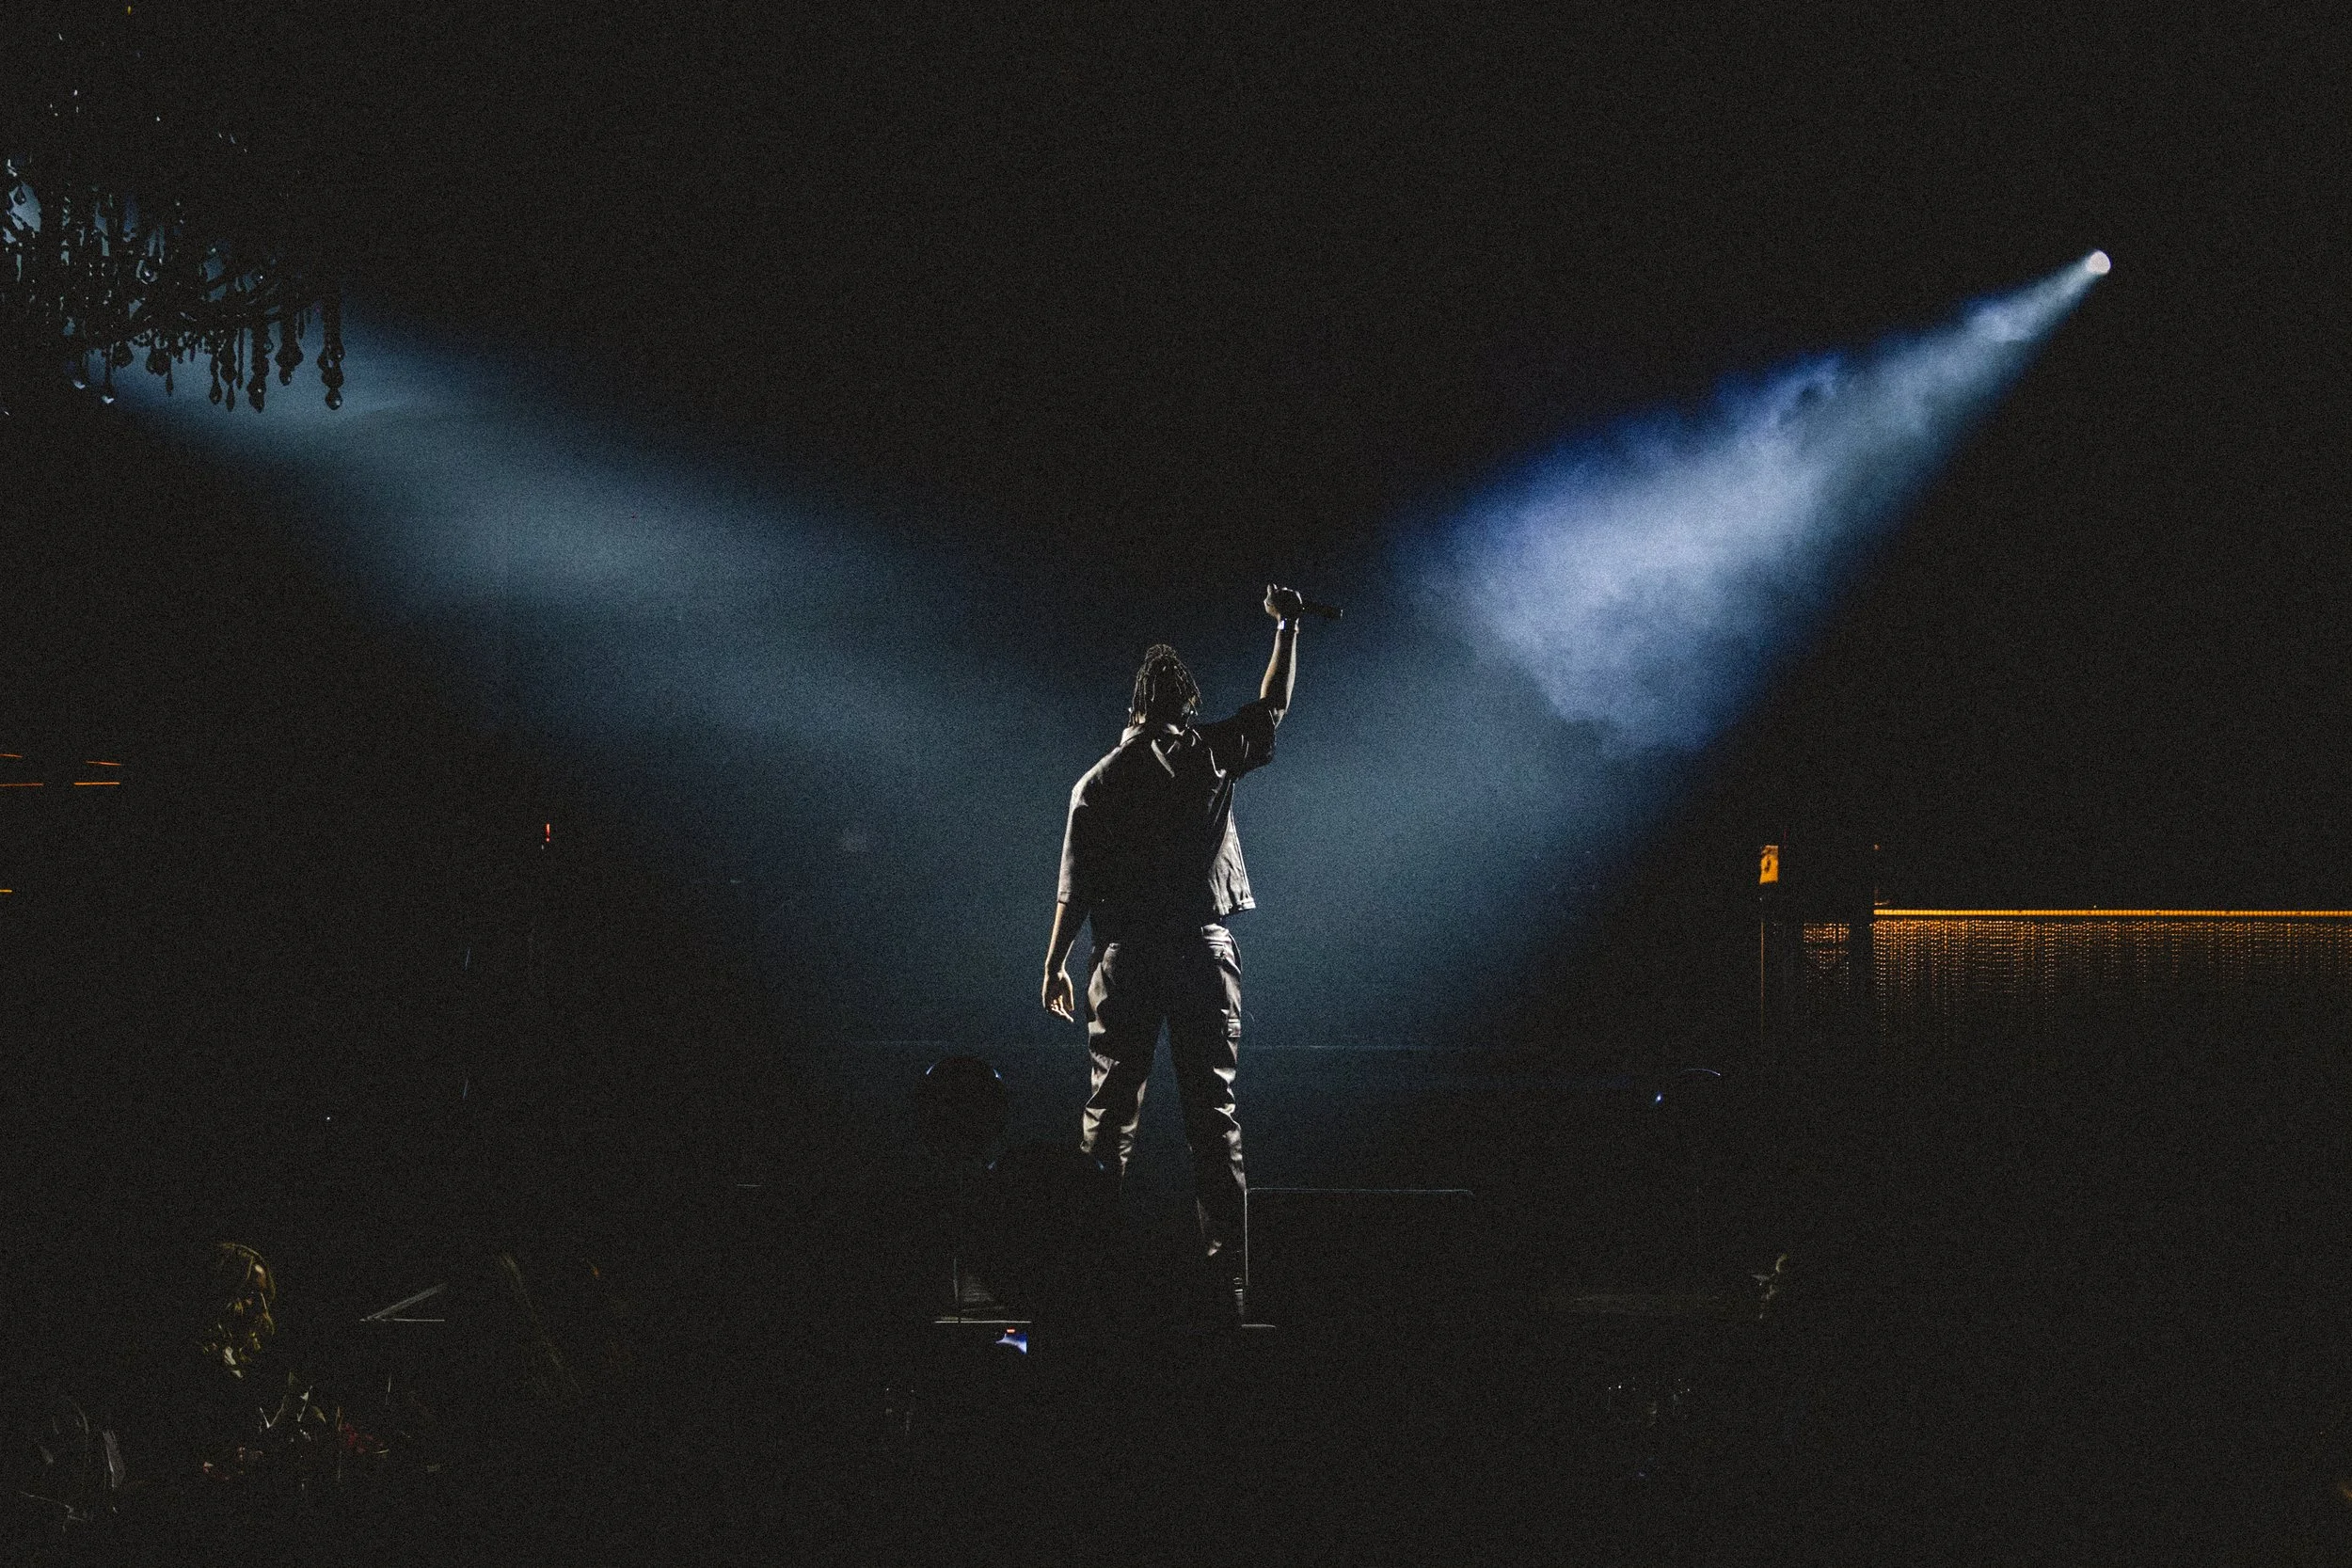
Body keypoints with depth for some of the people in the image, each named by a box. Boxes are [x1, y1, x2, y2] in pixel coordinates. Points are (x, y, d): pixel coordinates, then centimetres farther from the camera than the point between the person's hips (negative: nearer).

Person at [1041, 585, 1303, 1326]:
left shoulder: (1097, 783, 1)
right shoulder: (1209, 755, 1)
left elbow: (1075, 887, 0)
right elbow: (1274, 705, 16)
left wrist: (1056, 962, 9)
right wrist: (1287, 627, 27)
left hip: (1126, 959, 0)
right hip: (1204, 954, 0)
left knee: (1109, 1113, 4)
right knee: (1213, 1115, 1)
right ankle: (1226, 1277, -2)